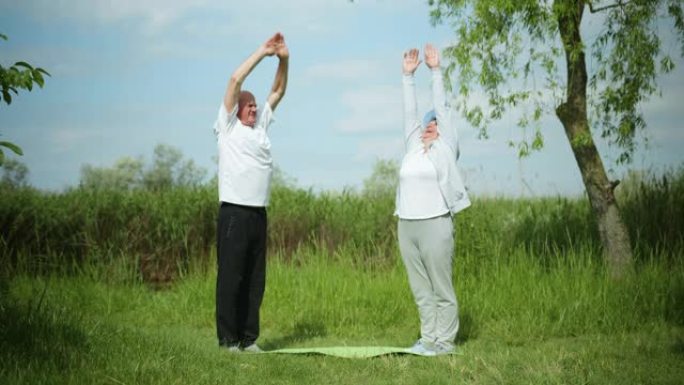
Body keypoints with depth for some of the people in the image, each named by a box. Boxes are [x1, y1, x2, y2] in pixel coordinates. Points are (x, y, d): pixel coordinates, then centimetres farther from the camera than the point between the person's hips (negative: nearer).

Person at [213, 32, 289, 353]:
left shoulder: (260, 125, 18)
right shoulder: (227, 126, 2)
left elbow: (278, 91, 19)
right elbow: (235, 81, -7)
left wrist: (284, 59, 4)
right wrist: (263, 52, -5)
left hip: (258, 213, 6)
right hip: (234, 212, -6)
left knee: (255, 280, 7)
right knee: (230, 277, -4)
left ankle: (249, 338, 12)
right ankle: (228, 339, -1)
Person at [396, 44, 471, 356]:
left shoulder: (445, 148, 5)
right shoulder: (413, 147, 17)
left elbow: (442, 108, 4)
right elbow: (410, 112, 20)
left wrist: (435, 70, 5)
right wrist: (408, 75, 19)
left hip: (435, 224, -5)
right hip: (407, 225, 5)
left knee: (441, 289, -2)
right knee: (420, 288, 7)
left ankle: (445, 341, 2)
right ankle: (428, 337, 13)